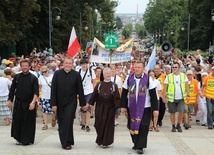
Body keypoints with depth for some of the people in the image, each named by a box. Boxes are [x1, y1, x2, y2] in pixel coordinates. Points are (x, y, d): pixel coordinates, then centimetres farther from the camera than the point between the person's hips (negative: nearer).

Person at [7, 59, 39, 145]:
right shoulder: (17, 77, 5)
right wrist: (10, 100, 6)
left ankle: (27, 140, 11)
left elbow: (36, 92, -10)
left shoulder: (33, 78, -4)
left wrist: (33, 102, -21)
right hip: (18, 103, 3)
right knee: (18, 121, 6)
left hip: (29, 104, -3)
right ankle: (19, 139, 19)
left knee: (28, 122, 1)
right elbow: (12, 89, 10)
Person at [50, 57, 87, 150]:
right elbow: (53, 90, -2)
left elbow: (80, 90, 1)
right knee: (61, 123, 10)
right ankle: (63, 141, 26)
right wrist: (53, 104, -6)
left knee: (68, 121, -9)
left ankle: (67, 143, -1)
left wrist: (83, 104, 2)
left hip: (71, 102, -2)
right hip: (59, 102, 2)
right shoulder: (57, 74, -2)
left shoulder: (76, 75, -3)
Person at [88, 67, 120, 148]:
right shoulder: (99, 85, 2)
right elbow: (94, 95, 4)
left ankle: (106, 142, 12)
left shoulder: (114, 86, -1)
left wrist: (119, 106, -14)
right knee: (99, 124, 5)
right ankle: (100, 140, 23)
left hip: (110, 109, -1)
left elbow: (117, 98, -4)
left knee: (108, 124, 2)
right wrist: (89, 104, 1)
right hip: (99, 108, 1)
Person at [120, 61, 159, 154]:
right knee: (132, 126, 8)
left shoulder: (148, 79, -5)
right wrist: (123, 106, 4)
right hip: (131, 107, 3)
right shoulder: (129, 78, 2)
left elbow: (153, 95, -4)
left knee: (143, 127, -7)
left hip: (145, 108, -3)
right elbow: (124, 93, 8)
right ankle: (136, 143, 27)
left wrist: (155, 108, -8)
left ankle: (140, 147, -2)